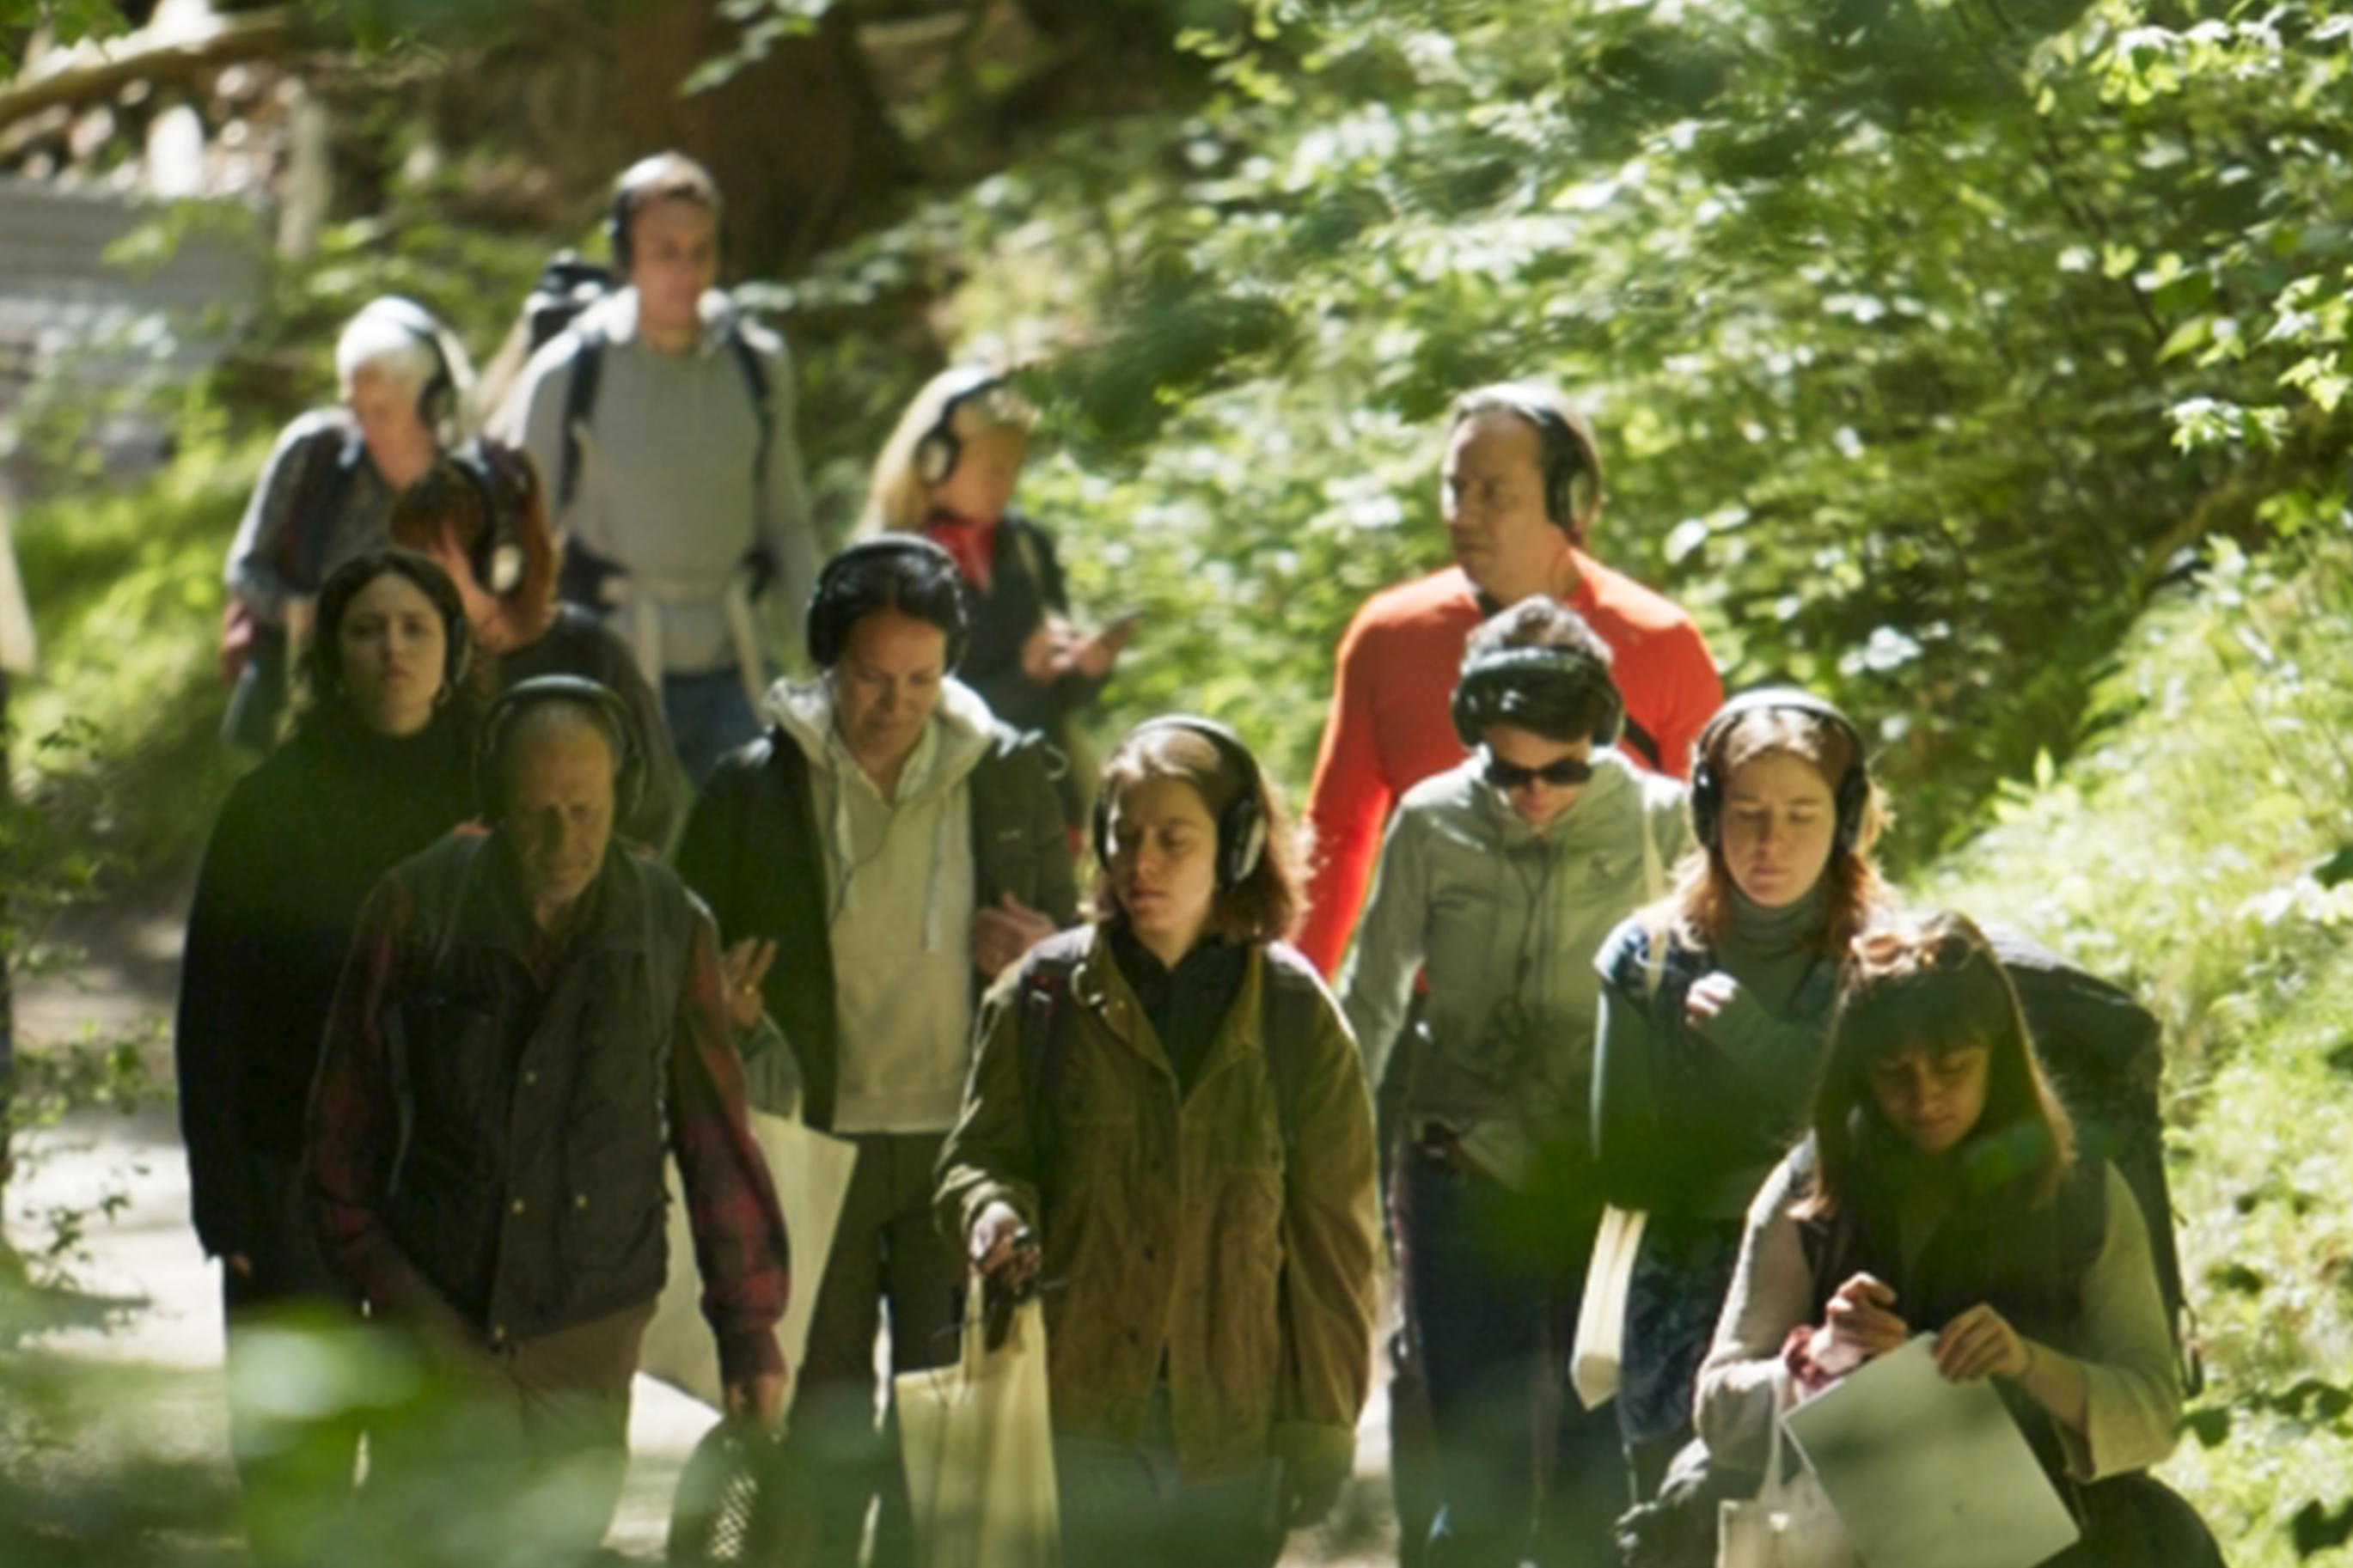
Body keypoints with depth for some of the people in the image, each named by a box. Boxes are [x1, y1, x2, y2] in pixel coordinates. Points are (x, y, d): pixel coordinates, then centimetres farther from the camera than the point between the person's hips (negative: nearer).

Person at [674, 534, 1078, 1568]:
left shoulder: (1008, 773, 3)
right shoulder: (755, 788, -1)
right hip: (812, 1146, -1)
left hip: (963, 1144, 1)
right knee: (820, 1433, 6)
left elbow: (1067, 932, 15)